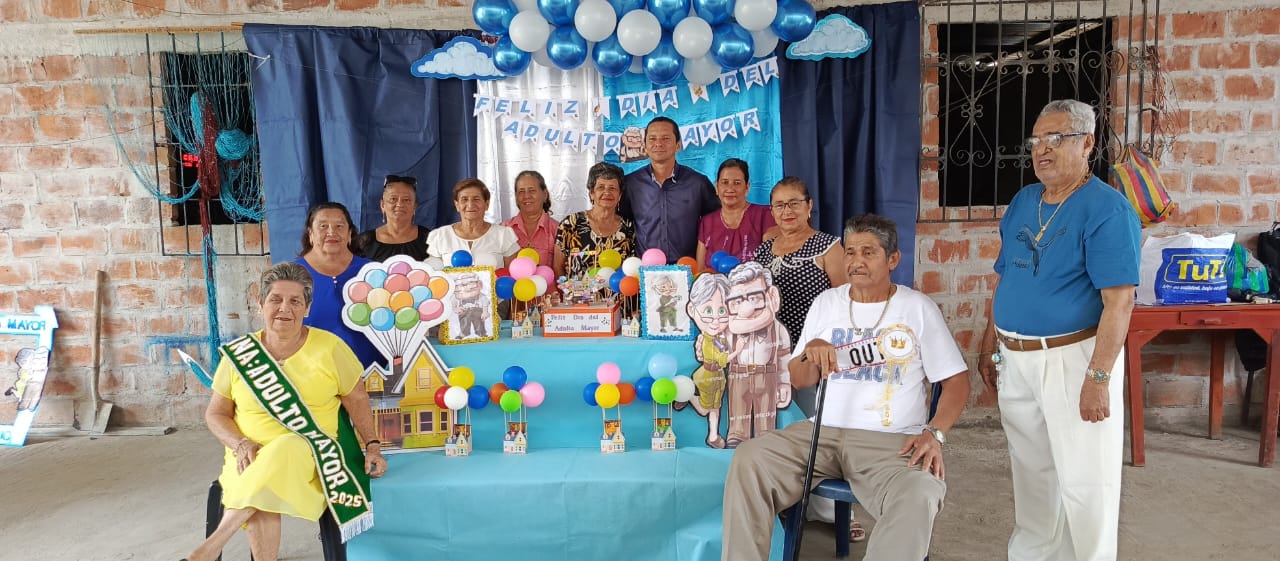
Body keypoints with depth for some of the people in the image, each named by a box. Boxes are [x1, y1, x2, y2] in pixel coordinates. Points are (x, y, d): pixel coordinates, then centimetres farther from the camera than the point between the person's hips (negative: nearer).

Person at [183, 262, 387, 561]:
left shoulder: (329, 348, -1)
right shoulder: (238, 353, 4)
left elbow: (357, 400, 7)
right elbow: (216, 414, 11)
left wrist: (372, 446, -3)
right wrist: (240, 445, -8)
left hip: (311, 456, -1)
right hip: (252, 457, 1)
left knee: (287, 450, -36)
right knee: (261, 504, -33)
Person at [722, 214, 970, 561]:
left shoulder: (918, 307, 6)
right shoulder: (826, 302, 14)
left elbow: (956, 381, 6)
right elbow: (798, 381, 16)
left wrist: (934, 433, -11)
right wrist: (811, 351, -7)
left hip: (892, 441, -2)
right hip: (823, 432, 3)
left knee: (919, 497, -35)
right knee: (749, 460, -22)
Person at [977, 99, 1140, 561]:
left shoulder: (1107, 209, -13)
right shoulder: (1022, 201, 9)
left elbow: (1119, 302, -19)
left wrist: (1098, 377, -22)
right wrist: (989, 347, 13)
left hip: (1073, 358, -7)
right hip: (1015, 359, 7)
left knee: (1084, 479, 3)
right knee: (1030, 470, 19)